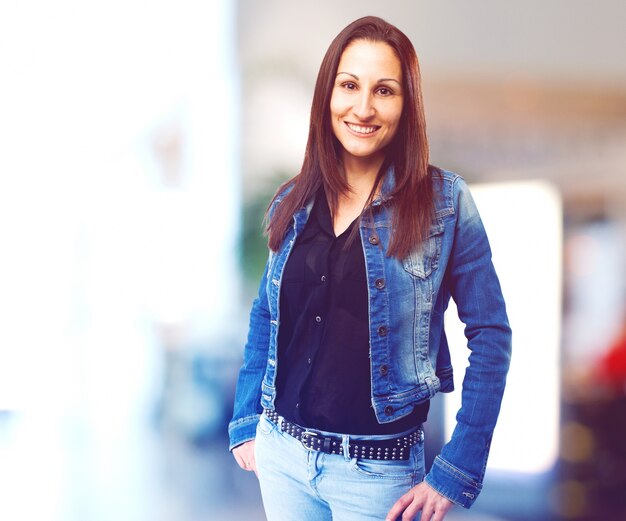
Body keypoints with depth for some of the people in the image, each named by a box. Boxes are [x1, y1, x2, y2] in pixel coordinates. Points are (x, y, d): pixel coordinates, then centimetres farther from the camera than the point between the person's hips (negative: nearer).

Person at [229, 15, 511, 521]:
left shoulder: (444, 201, -9)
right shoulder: (292, 203, 2)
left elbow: (491, 335, -9)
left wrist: (457, 472, -11)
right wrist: (246, 423, 9)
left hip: (377, 469, -4)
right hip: (281, 452, 4)